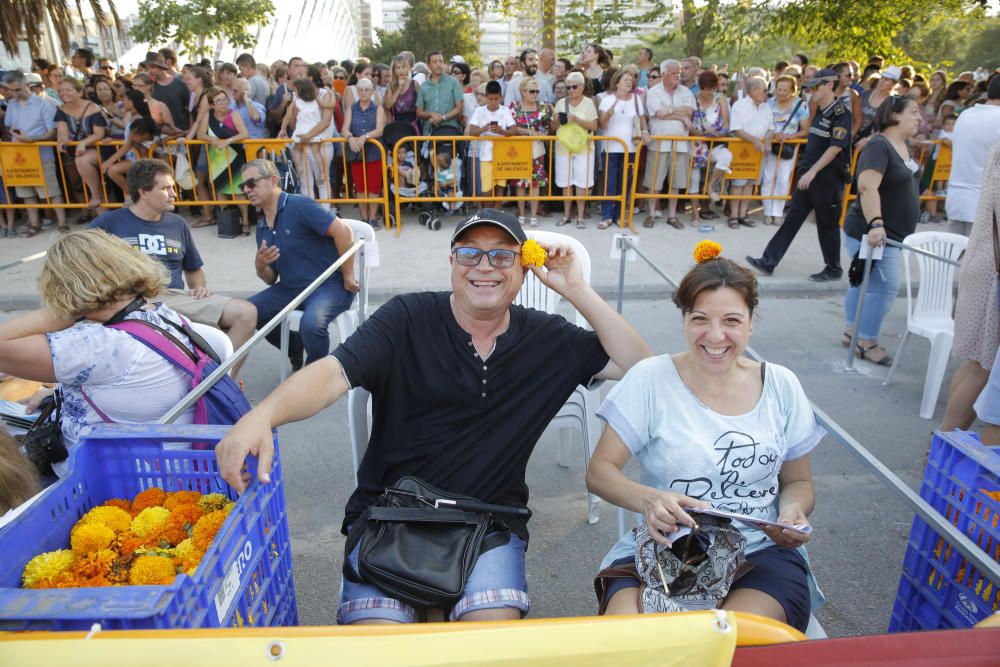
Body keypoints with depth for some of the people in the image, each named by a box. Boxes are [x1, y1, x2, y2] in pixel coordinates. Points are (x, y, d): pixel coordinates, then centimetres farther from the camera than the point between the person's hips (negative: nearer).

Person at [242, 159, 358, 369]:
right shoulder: (262, 227, 11)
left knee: (311, 324, -35)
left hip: (329, 284, -8)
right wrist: (260, 266, -10)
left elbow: (343, 231, -20)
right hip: (290, 288, 8)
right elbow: (271, 280, 14)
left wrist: (348, 276, -15)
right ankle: (296, 350, 17)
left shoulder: (299, 206, -13)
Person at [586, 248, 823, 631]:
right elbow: (599, 471, -4)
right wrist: (648, 499, -24)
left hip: (760, 553, 2)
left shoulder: (781, 386, 7)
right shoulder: (650, 378, -2)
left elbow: (798, 481, 18)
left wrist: (793, 512, -6)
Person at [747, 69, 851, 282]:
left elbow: (835, 147, -20)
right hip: (809, 176, 8)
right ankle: (768, 262, 6)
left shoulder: (841, 114, -13)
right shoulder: (820, 112, 12)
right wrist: (805, 170, 17)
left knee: (827, 224, 3)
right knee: (792, 219, 6)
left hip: (828, 178, -8)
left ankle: (834, 269, 18)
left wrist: (812, 171, -23)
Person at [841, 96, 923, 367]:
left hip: (891, 233, 10)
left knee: (865, 282, 17)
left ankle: (851, 331, 29)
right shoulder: (878, 146, -18)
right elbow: (867, 187, -31)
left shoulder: (905, 146, 11)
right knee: (884, 287, -6)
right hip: (874, 233, -10)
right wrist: (876, 224, -40)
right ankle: (867, 343, 6)